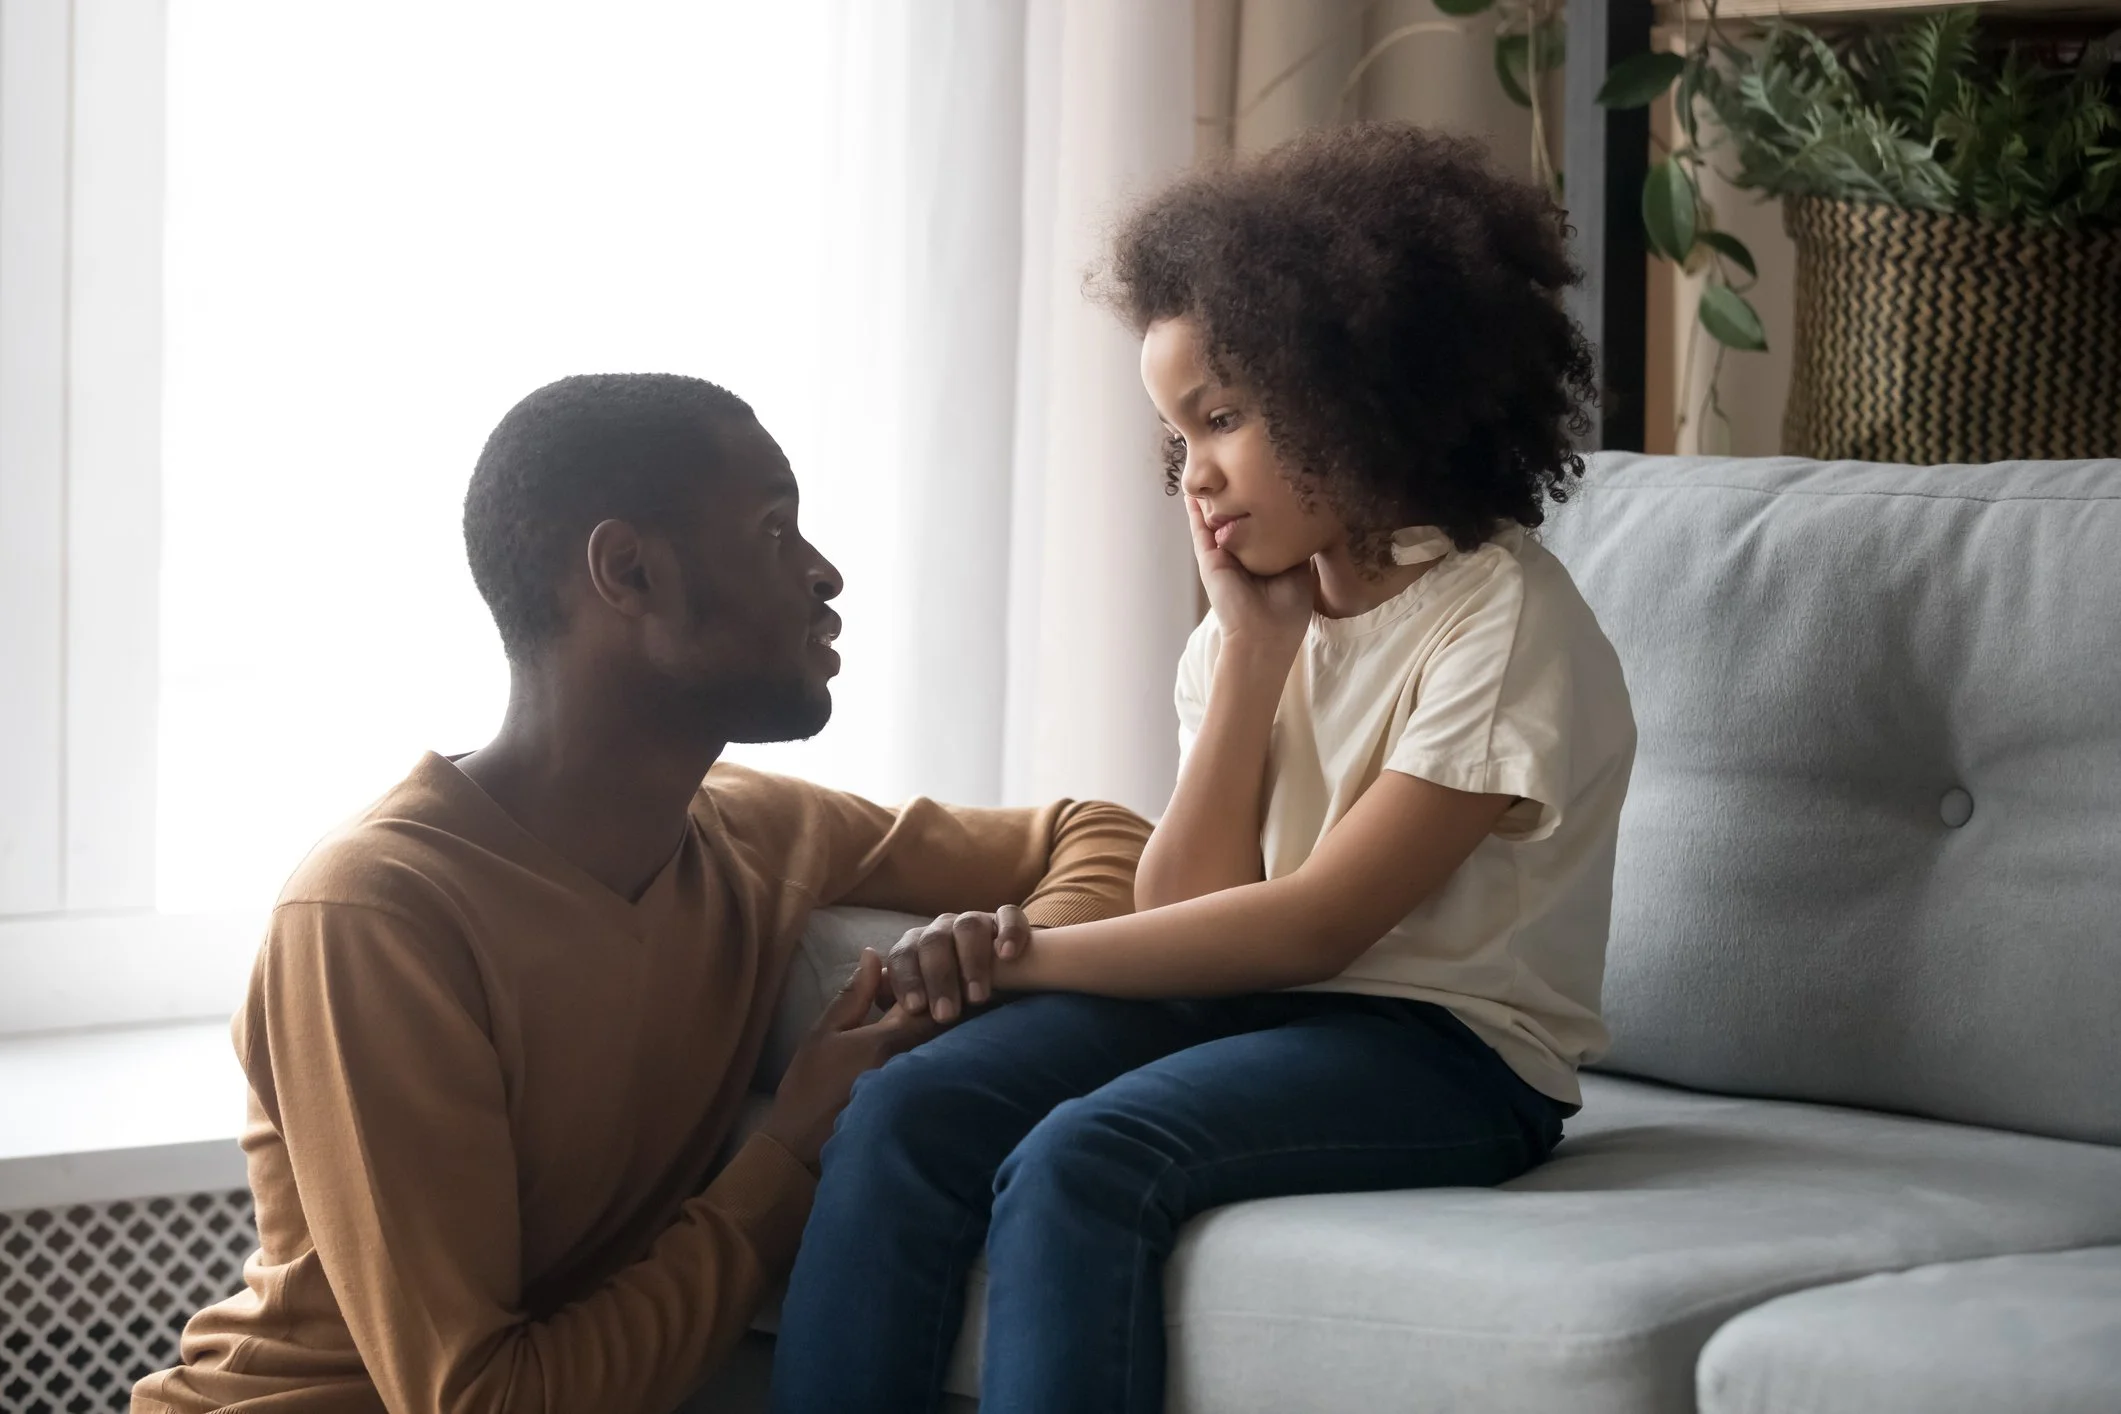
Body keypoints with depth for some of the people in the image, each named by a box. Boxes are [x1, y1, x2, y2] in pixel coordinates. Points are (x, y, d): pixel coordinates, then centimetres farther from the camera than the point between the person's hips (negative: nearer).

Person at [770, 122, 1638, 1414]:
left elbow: (1314, 923, -16)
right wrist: (1252, 650, -5)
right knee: (900, 1122, -19)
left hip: (1447, 1050, -7)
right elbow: (1185, 913, 0)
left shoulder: (1505, 621, -11)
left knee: (1080, 1164, -32)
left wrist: (1022, 953, -15)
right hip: (1247, 1003, 7)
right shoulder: (1268, 611, 11)